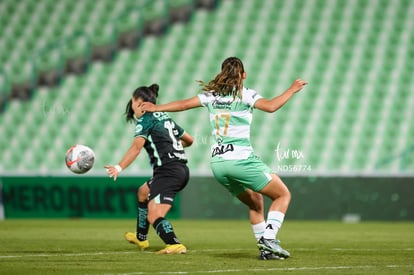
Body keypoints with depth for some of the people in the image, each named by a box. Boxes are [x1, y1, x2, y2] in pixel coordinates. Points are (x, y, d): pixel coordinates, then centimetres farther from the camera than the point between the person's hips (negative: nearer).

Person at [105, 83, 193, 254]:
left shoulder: (145, 119, -4)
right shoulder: (165, 118, 20)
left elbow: (136, 147, -21)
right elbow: (189, 140, 28)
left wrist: (119, 168, -31)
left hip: (168, 171, -9)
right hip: (182, 169, 9)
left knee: (154, 216, -18)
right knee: (143, 192, 32)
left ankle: (174, 245, -39)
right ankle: (141, 238, 43)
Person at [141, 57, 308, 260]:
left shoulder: (211, 95, 12)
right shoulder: (244, 94, -3)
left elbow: (183, 104, 17)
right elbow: (270, 106, -19)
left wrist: (156, 108, 31)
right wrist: (292, 90, -9)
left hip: (218, 163, 6)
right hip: (242, 159, -6)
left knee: (255, 202, 22)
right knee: (283, 195, 2)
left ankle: (265, 248, 13)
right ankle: (268, 239, -16)